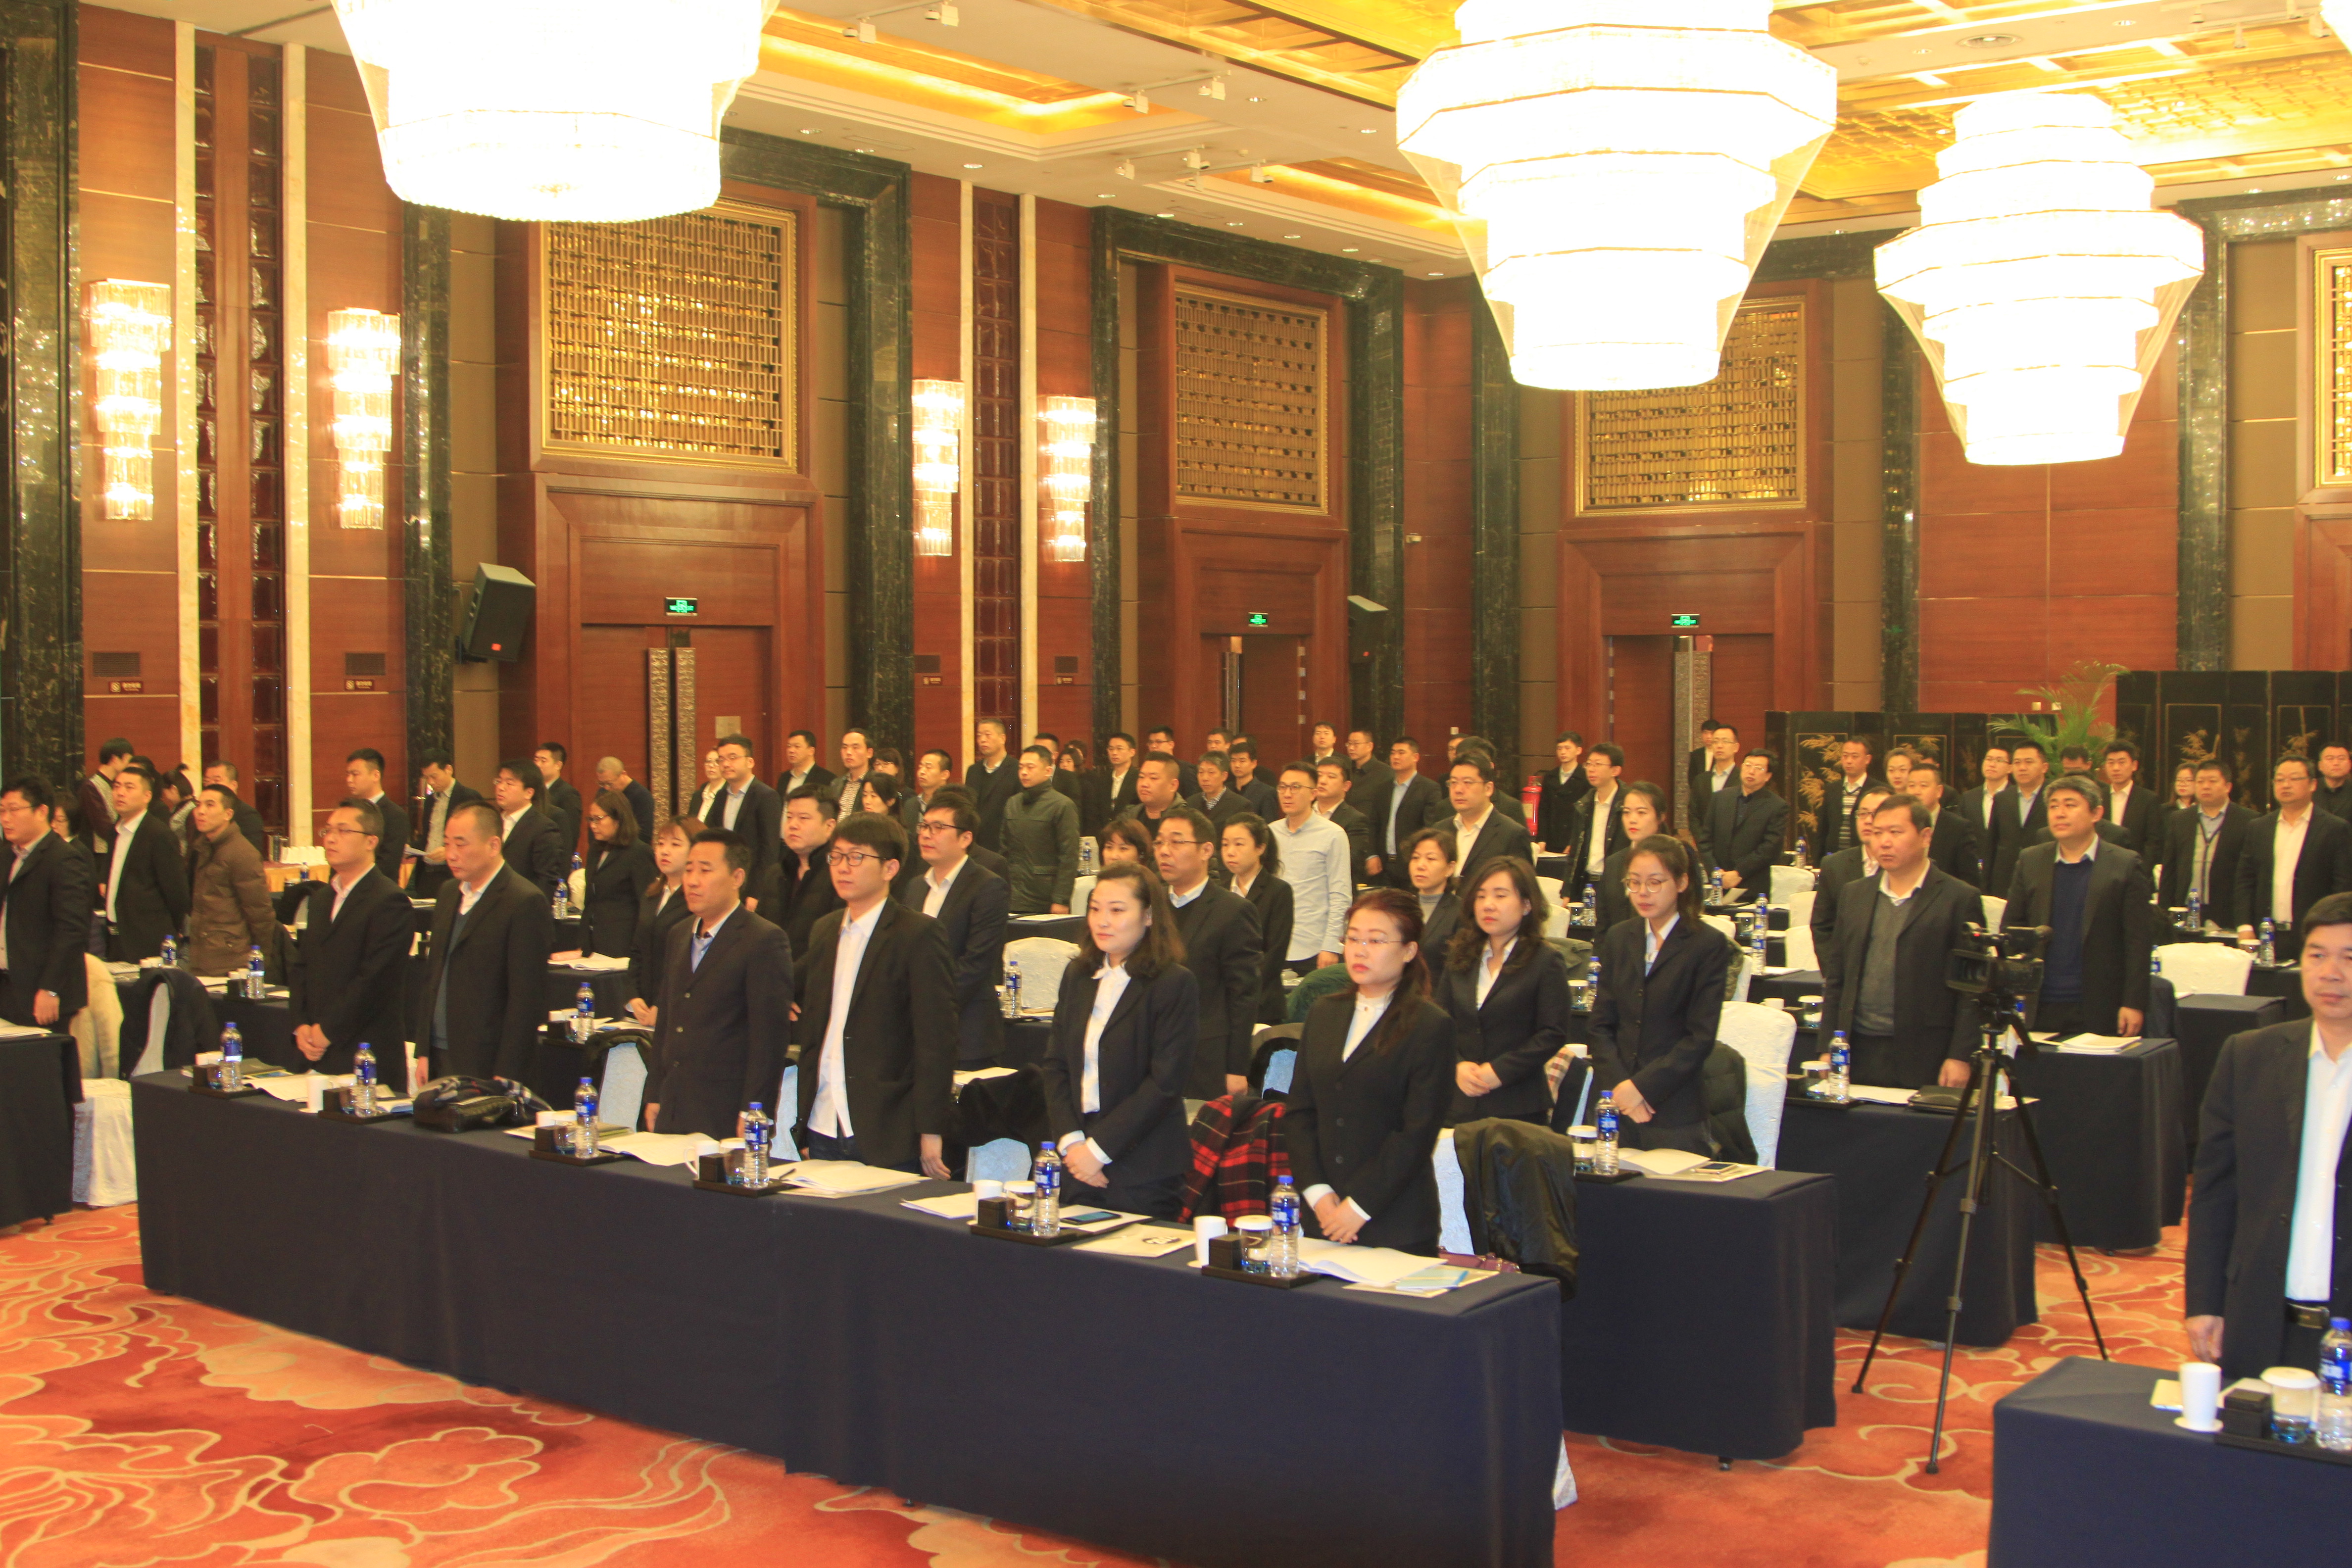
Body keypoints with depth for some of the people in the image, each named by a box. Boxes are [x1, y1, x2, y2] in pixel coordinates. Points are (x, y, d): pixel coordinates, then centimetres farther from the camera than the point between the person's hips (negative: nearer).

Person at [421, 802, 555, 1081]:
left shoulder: (525, 902, -13)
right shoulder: (448, 893, 13)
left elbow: (526, 998, -15)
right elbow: (433, 973, 17)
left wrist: (505, 1077, -17)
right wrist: (425, 1052, 12)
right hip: (441, 1058, 7)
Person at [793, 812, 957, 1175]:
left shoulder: (918, 934, -8)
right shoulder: (825, 931, 14)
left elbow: (937, 1037, -11)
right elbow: (811, 1027, 16)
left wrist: (931, 1131, -14)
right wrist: (804, 1120, 10)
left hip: (887, 1134, -6)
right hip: (824, 1129, 6)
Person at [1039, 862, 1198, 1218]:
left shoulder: (1175, 983, -9)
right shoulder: (1078, 975, 11)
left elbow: (1165, 1082, -14)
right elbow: (1054, 1065, 8)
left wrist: (1099, 1149, -15)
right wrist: (1070, 1141, -7)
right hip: (1077, 1163, 5)